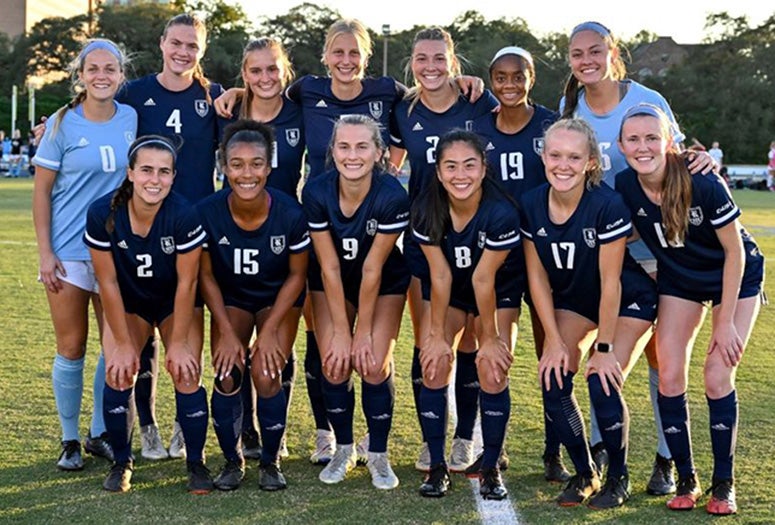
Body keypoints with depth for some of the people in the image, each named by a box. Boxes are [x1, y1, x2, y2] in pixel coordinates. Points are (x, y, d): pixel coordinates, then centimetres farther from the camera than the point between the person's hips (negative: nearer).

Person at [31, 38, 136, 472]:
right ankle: (70, 440, 17)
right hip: (68, 252, -3)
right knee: (72, 349, 3)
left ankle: (101, 434, 22)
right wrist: (45, 253, -9)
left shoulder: (131, 119, 3)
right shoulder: (63, 124, -6)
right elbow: (41, 192, -4)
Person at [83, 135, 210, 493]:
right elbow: (108, 282, -16)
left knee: (186, 374, -14)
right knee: (118, 374, -14)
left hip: (175, 304, -1)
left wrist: (179, 342, -16)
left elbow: (186, 282, -20)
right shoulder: (103, 214, -25)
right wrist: (123, 343, -13)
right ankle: (122, 462, 7)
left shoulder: (184, 215, -29)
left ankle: (196, 462, 5)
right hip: (128, 304, 1)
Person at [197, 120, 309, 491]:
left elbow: (297, 275, -11)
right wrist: (226, 332, -13)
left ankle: (270, 462, 6)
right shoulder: (208, 213, -23)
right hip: (230, 299, 1)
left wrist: (270, 331, -15)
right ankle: (232, 461, 8)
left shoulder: (290, 214, -26)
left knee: (266, 375, -17)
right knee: (227, 376, -15)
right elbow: (206, 276, -9)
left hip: (279, 299, -1)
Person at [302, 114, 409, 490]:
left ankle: (378, 455, 9)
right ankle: (343, 450, 15)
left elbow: (372, 270, -22)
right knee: (334, 366, -8)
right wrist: (341, 331, -15)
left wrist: (364, 331, -16)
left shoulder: (392, 196, -29)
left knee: (374, 366, -12)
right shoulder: (316, 192, -24)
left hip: (384, 285, -1)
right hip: (332, 284, 1)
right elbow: (329, 267, -18)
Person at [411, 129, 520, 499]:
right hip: (447, 291, 2)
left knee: (493, 371, -13)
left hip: (498, 291, -2)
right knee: (434, 366, -10)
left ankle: (490, 468, 3)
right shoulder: (426, 210, -24)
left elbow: (483, 280, -25)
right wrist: (436, 334, -13)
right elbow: (440, 276, -17)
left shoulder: (501, 213, -31)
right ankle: (437, 466, 3)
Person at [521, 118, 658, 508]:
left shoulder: (607, 205, -30)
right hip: (573, 299, 5)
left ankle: (618, 477, 6)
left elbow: (610, 284, -24)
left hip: (628, 302, -4)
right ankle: (584, 473, 11)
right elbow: (537, 277, -8)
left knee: (603, 384, -19)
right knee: (553, 382, -10)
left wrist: (604, 347, -18)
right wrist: (554, 340, -9)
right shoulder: (531, 205, -17)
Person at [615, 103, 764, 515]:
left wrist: (726, 322, -18)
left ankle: (723, 484, 6)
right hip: (679, 280, 4)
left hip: (736, 278, -3)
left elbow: (735, 252, -21)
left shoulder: (703, 184, -31)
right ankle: (686, 480, 10)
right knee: (670, 376, -6)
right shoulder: (623, 187, -20)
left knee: (718, 375, -11)